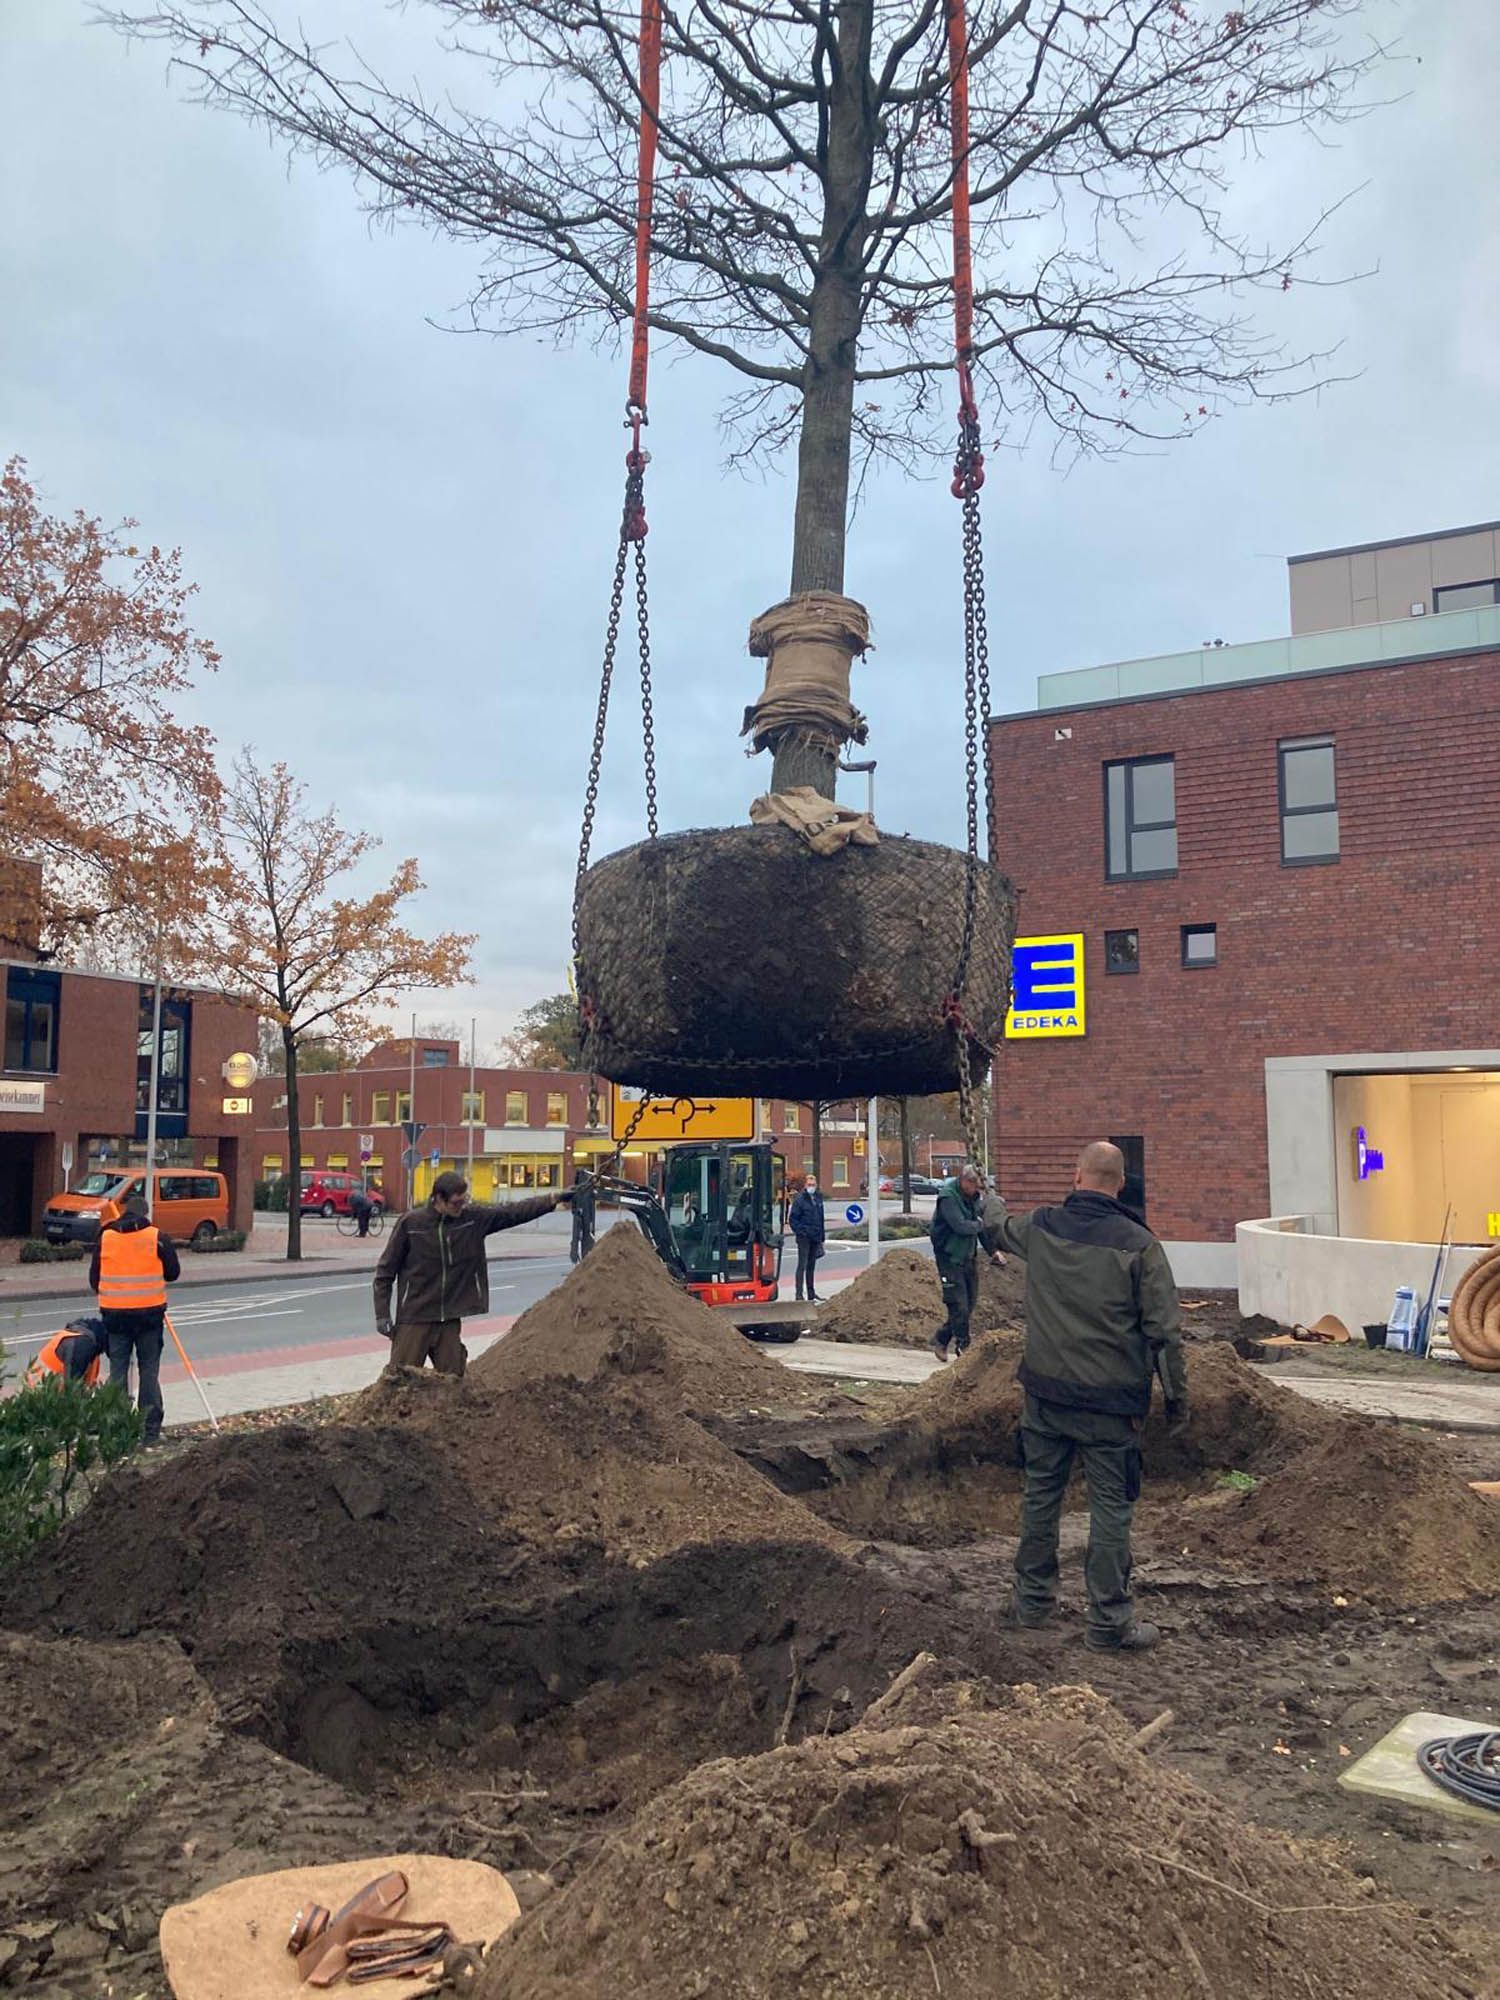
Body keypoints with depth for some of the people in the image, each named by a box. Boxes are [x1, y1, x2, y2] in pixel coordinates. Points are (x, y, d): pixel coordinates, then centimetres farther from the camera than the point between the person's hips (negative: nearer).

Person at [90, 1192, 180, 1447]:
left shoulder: (104, 1237, 2)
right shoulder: (158, 1238, -5)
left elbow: (94, 1278, 9)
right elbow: (173, 1273, 3)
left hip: (114, 1313, 2)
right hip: (149, 1312, -2)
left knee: (117, 1371, 8)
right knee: (149, 1371, 4)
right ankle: (151, 1431, 4)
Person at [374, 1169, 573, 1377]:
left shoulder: (473, 1217, 0)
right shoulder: (411, 1222, -8)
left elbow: (513, 1211, 1)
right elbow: (385, 1271, -3)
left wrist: (554, 1199, -9)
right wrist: (382, 1315, -6)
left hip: (450, 1320, 4)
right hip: (414, 1320, -3)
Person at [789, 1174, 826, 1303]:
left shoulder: (818, 1199, 11)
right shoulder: (800, 1199, -8)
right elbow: (792, 1218, -9)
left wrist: (822, 1237, 15)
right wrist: (800, 1232, -16)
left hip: (815, 1238, 6)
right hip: (804, 1238, -6)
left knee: (812, 1266, 13)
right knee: (802, 1265, -8)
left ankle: (811, 1293, 21)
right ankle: (799, 1294, -8)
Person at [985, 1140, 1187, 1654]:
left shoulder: (1040, 1227, -1)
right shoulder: (1138, 1245, -13)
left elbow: (998, 1229, 24)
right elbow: (1164, 1331, -10)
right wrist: (1177, 1398, 1)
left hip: (1045, 1391, 4)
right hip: (1111, 1400, -4)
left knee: (1041, 1494, 17)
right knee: (1111, 1507, 5)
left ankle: (1033, 1598, 29)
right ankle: (1108, 1621, 11)